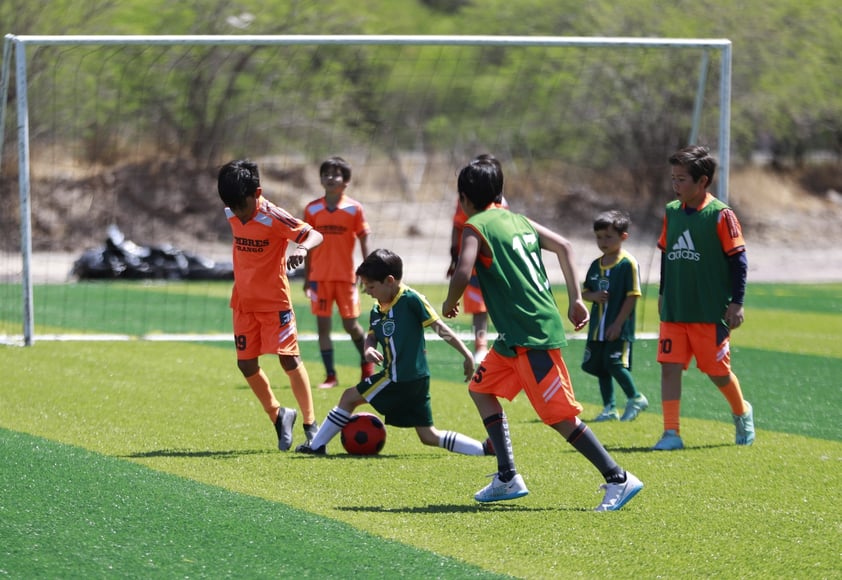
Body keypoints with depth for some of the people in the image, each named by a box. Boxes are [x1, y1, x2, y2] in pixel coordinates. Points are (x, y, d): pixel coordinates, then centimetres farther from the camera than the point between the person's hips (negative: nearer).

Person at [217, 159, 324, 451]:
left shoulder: (273, 217, -20)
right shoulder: (233, 215, 0)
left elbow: (315, 234, -25)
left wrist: (302, 247, -47)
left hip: (274, 300, -6)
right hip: (244, 301, 6)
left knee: (289, 358, -9)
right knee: (246, 364, 5)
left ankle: (311, 426, -2)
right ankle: (277, 415, 24)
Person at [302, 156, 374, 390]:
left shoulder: (354, 209, -3)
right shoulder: (312, 209, 1)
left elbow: (364, 241, 1)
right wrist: (306, 278, 8)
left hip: (346, 276, -2)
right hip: (320, 277, 2)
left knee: (350, 324, 4)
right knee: (323, 325, -1)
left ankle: (367, 362, 30)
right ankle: (330, 376, 5)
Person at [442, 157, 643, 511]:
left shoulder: (476, 228, -8)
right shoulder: (518, 220, 15)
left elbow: (462, 273, -22)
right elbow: (563, 246, 14)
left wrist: (449, 304, -2)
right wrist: (575, 299, 15)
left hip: (531, 337, -9)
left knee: (559, 416, -7)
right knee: (481, 388, 19)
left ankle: (618, 479, -6)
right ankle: (508, 479, 16)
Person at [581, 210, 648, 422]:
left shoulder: (628, 264, -10)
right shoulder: (596, 265, 10)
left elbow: (632, 296, -13)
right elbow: (584, 291, 17)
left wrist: (618, 323, -16)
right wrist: (594, 296, -8)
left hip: (619, 327, -7)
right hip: (597, 326, 7)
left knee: (615, 364, -13)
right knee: (601, 368, 9)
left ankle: (636, 399, 8)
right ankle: (609, 408, 19)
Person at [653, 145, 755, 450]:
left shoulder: (721, 215, -10)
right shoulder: (671, 212, 6)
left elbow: (737, 260, -8)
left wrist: (736, 303, -10)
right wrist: (663, 293, 20)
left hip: (711, 311, -5)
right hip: (673, 311, 5)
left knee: (717, 370, 4)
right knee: (669, 366, -5)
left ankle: (742, 413, 33)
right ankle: (671, 433, -3)